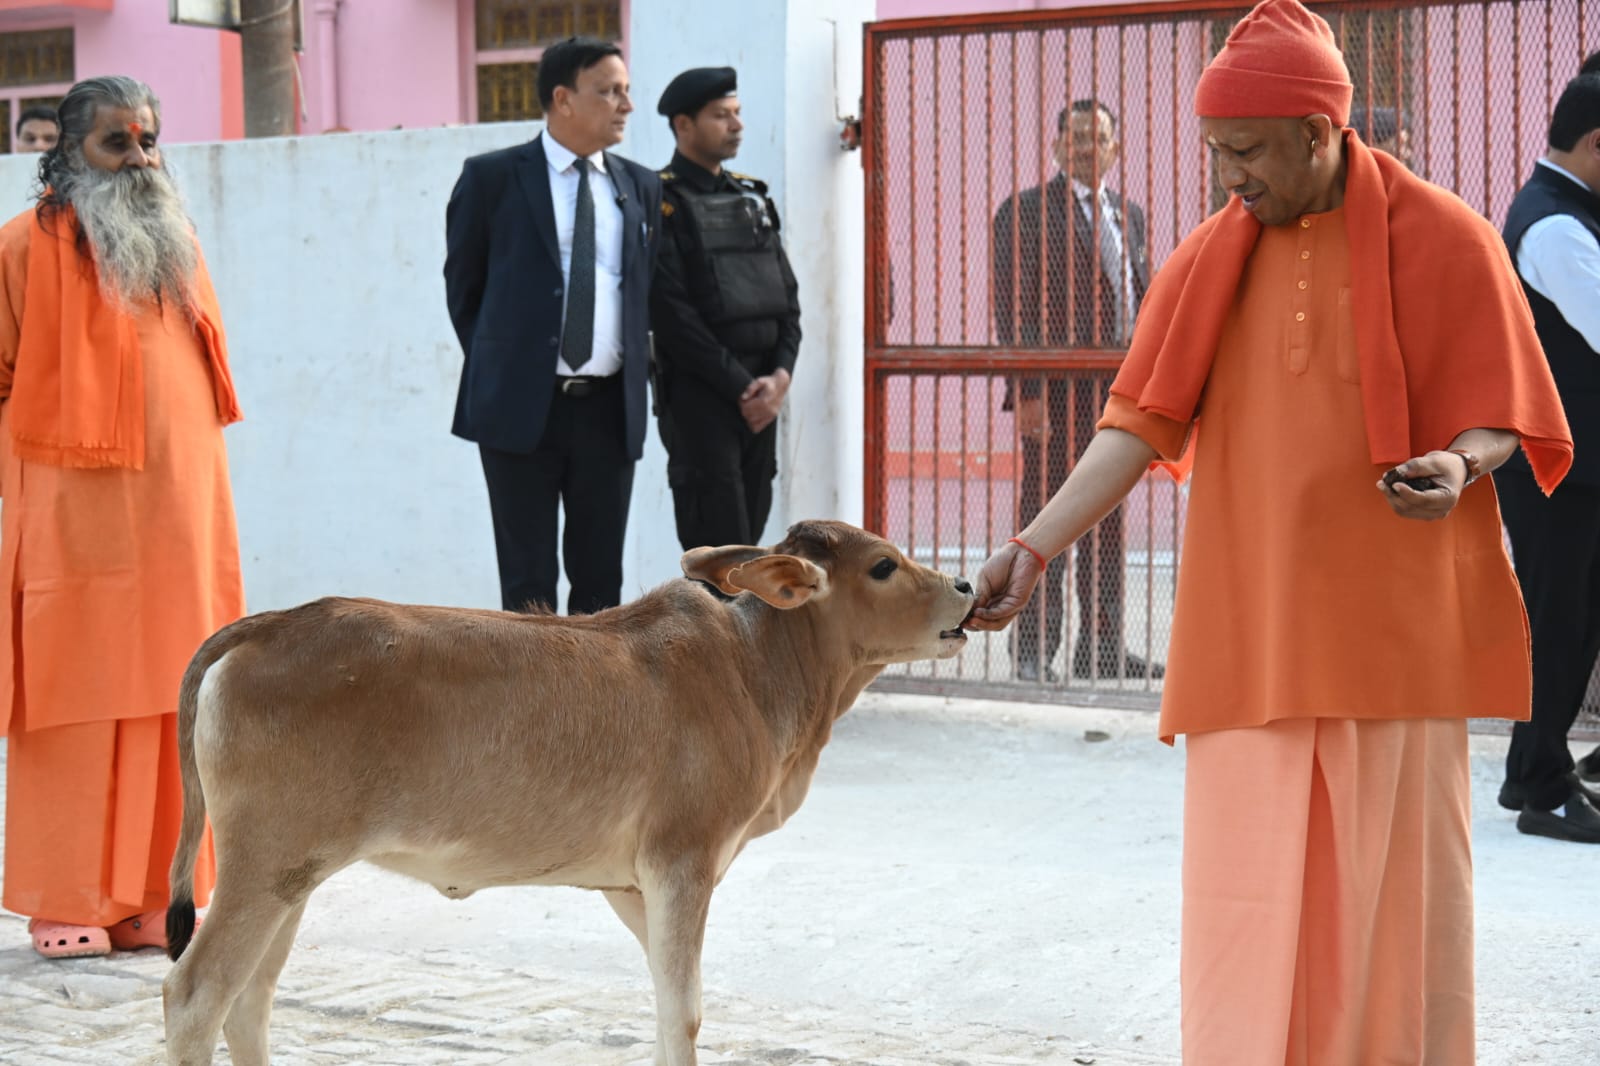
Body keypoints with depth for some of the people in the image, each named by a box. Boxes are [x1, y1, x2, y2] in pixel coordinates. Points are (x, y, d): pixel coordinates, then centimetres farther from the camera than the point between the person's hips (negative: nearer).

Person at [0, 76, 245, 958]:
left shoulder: (177, 245, 17)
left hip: (178, 516, 5)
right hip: (74, 519, -5)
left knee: (170, 707, 3)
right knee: (75, 707, -3)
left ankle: (150, 898, 10)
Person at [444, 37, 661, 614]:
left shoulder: (642, 188, 9)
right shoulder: (492, 178, -1)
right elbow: (462, 283, 8)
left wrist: (637, 373, 9)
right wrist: (496, 365, 6)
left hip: (610, 410, 3)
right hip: (521, 407, -3)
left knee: (600, 574, 8)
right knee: (529, 577, 2)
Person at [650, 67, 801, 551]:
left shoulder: (753, 198, 15)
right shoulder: (662, 202, -6)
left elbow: (786, 294, 11)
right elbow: (673, 314, -14)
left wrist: (780, 374, -4)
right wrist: (738, 386, -14)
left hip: (762, 392, 7)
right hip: (699, 393, -7)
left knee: (749, 527, 10)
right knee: (717, 544, -6)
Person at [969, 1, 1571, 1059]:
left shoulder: (1444, 238, -2)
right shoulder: (1211, 260, 7)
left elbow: (1500, 413, 2)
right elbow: (1141, 424, 4)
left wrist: (1456, 467, -21)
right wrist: (1035, 547, -5)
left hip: (1394, 615, -2)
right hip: (1246, 627, 3)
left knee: (1392, 876, 4)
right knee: (1247, 887, 1)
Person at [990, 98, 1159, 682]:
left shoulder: (1128, 214, 17)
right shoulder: (1026, 211, -4)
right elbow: (1014, 308, -9)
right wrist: (1028, 390, -16)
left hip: (1118, 390, 7)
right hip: (1057, 391, -7)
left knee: (1110, 523, 11)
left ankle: (1104, 644, 19)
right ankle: (1034, 650, 4)